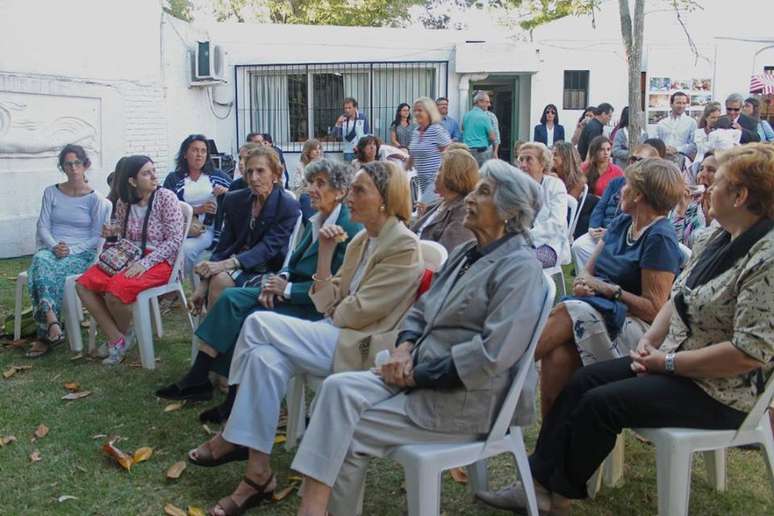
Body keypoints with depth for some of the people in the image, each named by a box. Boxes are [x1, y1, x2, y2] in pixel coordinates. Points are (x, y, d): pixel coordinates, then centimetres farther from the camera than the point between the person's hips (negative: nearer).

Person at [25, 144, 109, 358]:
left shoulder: (95, 199, 3)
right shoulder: (51, 192, 12)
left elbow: (97, 237, 1)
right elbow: (43, 226, 6)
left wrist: (72, 250, -14)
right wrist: (54, 246, -14)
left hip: (82, 252, -2)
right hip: (52, 248, 2)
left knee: (57, 270, -35)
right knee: (40, 261, -35)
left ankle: (46, 333, -31)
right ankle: (52, 323, -45)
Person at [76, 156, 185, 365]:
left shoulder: (166, 197, -8)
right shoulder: (124, 202, 7)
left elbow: (175, 240, -13)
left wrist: (145, 263, -21)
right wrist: (111, 232, -4)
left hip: (158, 261, -6)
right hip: (127, 258, 6)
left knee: (115, 289, -29)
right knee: (83, 284, -13)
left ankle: (124, 334, 3)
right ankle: (117, 339, -8)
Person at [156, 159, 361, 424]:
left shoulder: (350, 231, -15)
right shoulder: (316, 221, 12)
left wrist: (287, 288, -17)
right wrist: (280, 278, -6)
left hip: (319, 309, -8)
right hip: (292, 292, 8)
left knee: (250, 320, -23)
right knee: (230, 297, -11)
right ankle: (197, 378, -11)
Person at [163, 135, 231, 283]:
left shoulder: (216, 175, 13)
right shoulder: (173, 179, 9)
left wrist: (226, 191, -7)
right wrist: (198, 210, -10)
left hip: (207, 229, 0)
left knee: (186, 249, -29)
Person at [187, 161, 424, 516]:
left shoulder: (404, 247, -12)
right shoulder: (361, 241, 15)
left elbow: (358, 312, -16)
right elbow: (330, 303, 10)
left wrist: (327, 317, 2)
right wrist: (324, 252, 1)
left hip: (361, 347, -8)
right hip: (336, 335, 8)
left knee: (259, 323, -19)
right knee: (266, 358, -19)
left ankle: (233, 438, -7)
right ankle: (258, 472, -16)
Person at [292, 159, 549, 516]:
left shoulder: (519, 268, -12)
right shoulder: (465, 254, 16)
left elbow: (491, 354, -22)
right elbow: (421, 309, 19)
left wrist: (419, 375, -16)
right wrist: (404, 346, -3)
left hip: (467, 397, -8)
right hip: (420, 376, 8)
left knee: (351, 434, -17)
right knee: (339, 388, -16)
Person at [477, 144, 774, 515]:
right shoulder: (716, 238, 5)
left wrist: (668, 363, -20)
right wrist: (649, 341, -4)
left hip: (719, 391, -9)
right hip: (675, 362, 9)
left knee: (600, 402, -18)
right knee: (581, 382, -2)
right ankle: (540, 481, 2)